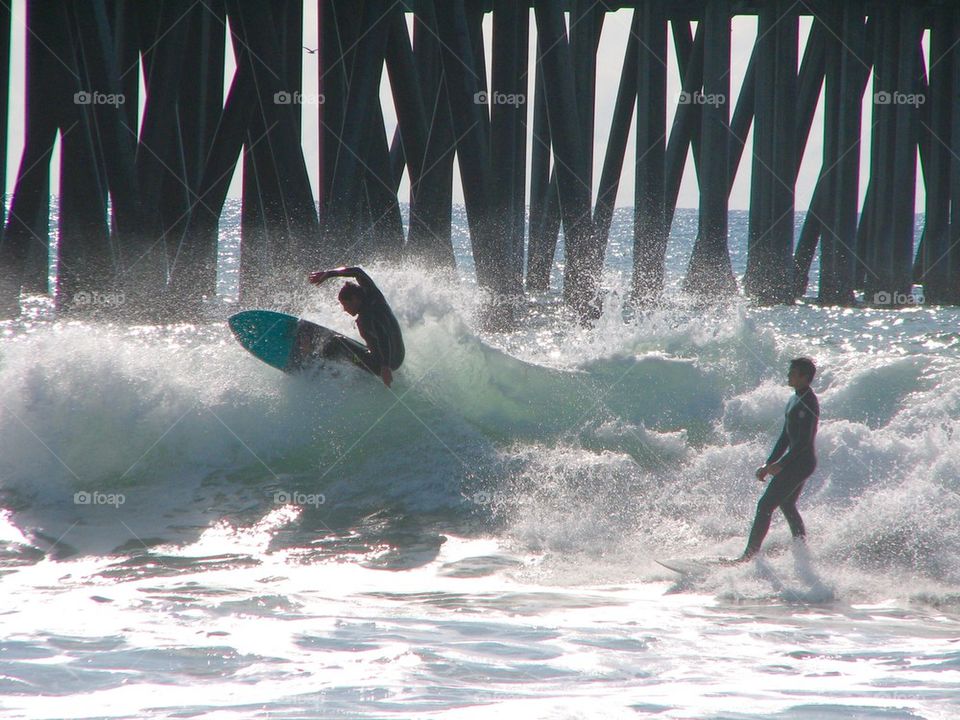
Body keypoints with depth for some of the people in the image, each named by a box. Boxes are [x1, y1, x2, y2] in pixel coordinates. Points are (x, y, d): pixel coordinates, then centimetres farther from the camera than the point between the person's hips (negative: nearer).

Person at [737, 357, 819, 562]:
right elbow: (786, 437, 19)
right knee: (787, 505, 23)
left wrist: (780, 465, -25)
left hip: (801, 461, -11)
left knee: (765, 506, -11)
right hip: (796, 460, 11)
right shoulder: (795, 401, 14)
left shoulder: (807, 403, -18)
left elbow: (804, 440, -24)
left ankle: (751, 554, -11)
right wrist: (769, 464, 15)